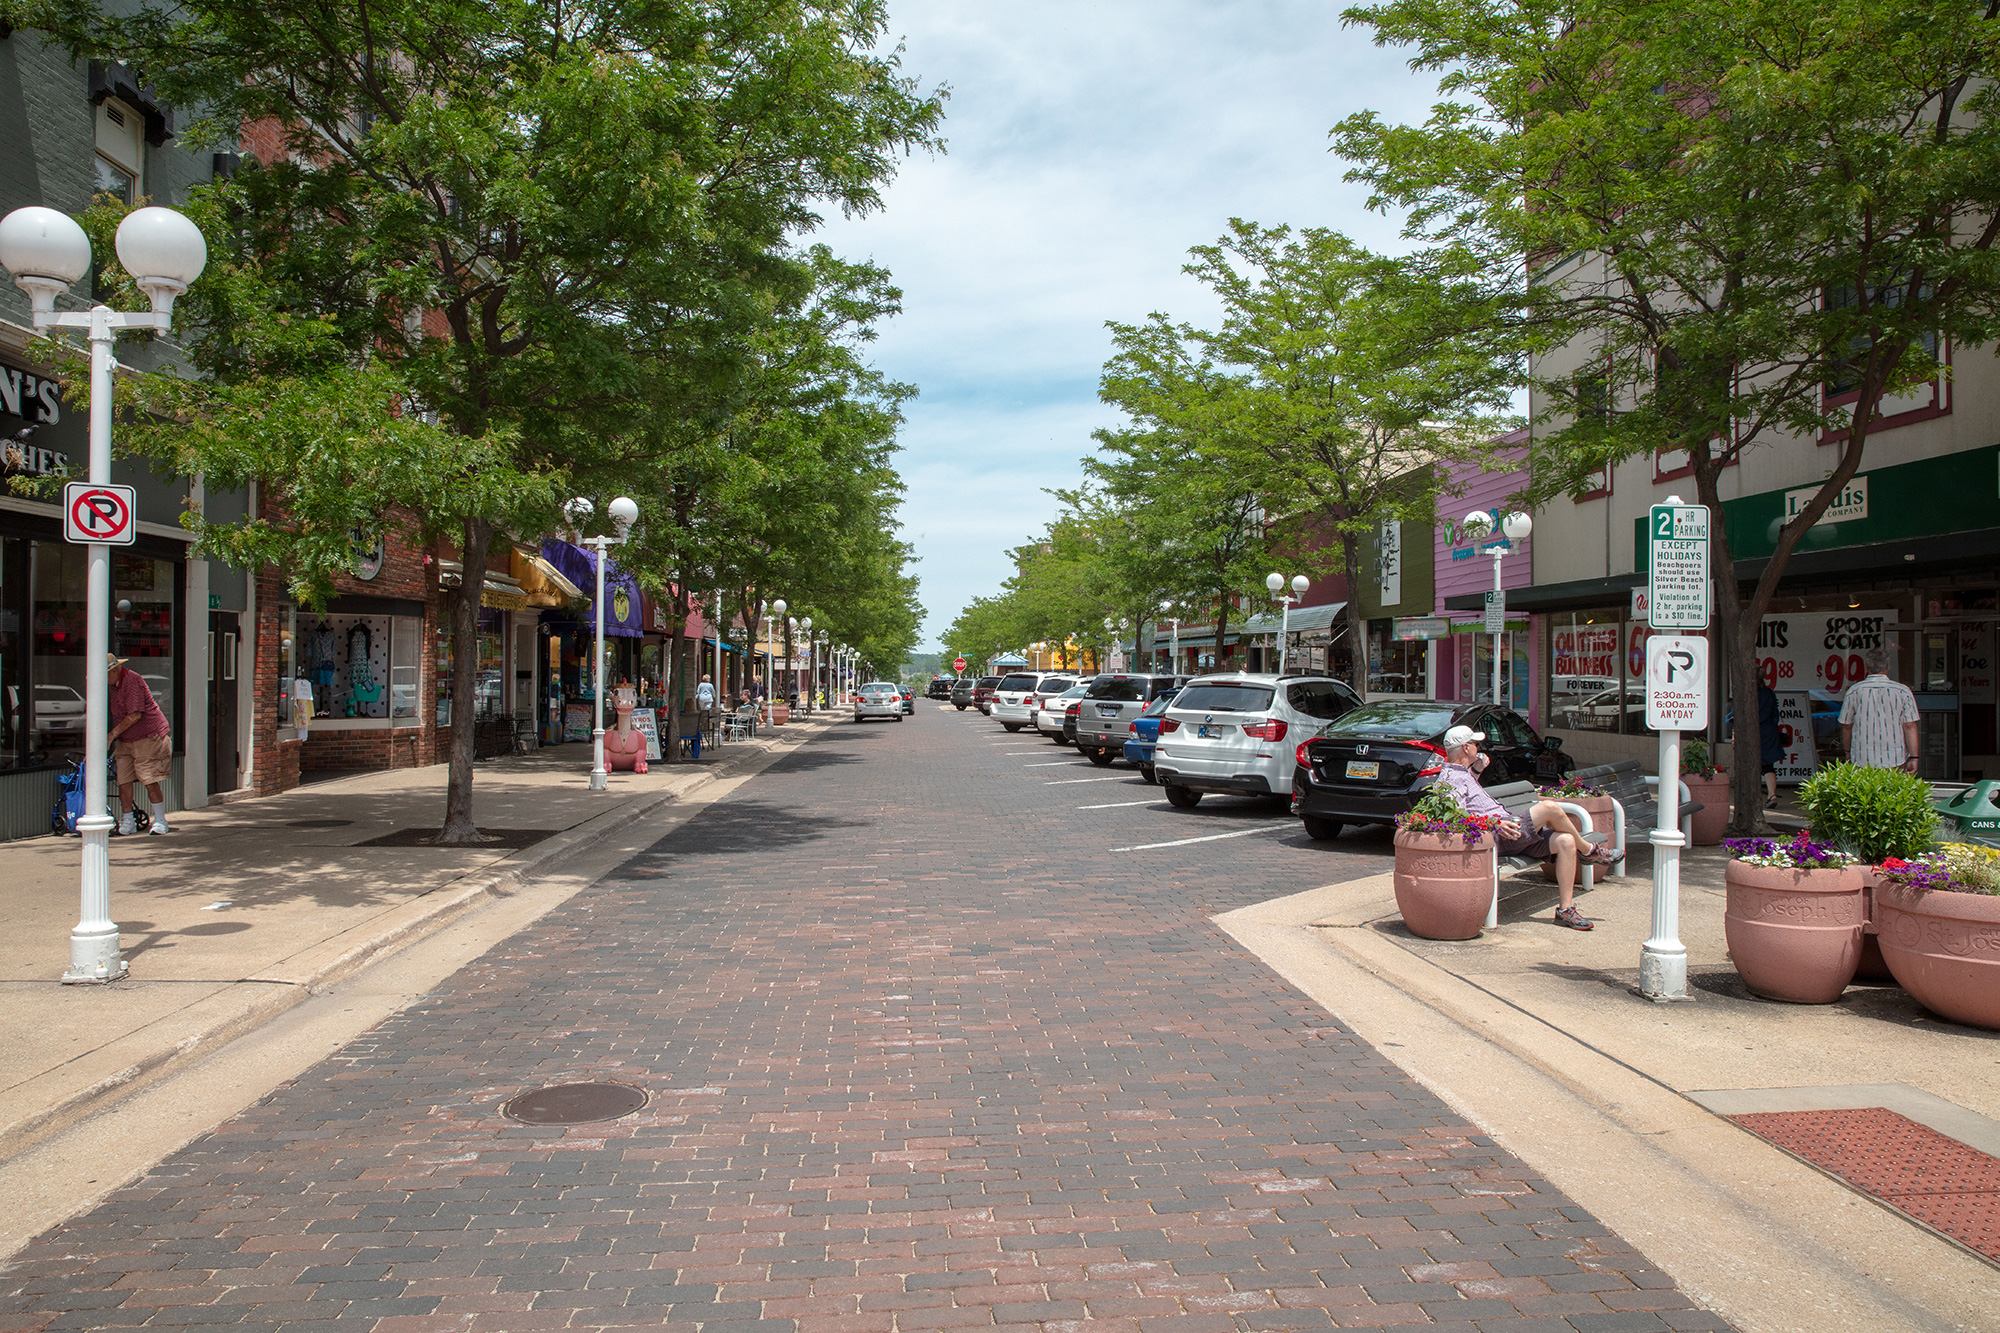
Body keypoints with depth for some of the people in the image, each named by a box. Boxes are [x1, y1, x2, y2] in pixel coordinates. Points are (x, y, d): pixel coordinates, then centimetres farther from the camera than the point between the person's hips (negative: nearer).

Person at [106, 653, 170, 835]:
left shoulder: (132, 681, -16)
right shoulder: (114, 685, 14)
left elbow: (135, 715, -21)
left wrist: (113, 734, -14)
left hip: (148, 738, -9)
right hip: (126, 741, 9)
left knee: (150, 782, -8)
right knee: (123, 781, 2)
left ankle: (160, 822, 0)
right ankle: (127, 822, 9)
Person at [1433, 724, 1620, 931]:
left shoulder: (1461, 773, 20)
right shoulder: (1451, 780, -13)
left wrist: (1476, 769, 28)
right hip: (1501, 839, -11)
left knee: (1566, 841, -5)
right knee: (1550, 807, -20)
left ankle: (1565, 909, -4)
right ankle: (1589, 851, 5)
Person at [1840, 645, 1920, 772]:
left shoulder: (1854, 691, -1)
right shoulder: (1903, 691, -2)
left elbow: (1846, 726, 6)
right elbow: (1910, 726, -4)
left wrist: (1848, 752, 19)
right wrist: (1913, 758, 0)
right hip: (1896, 759, 1)